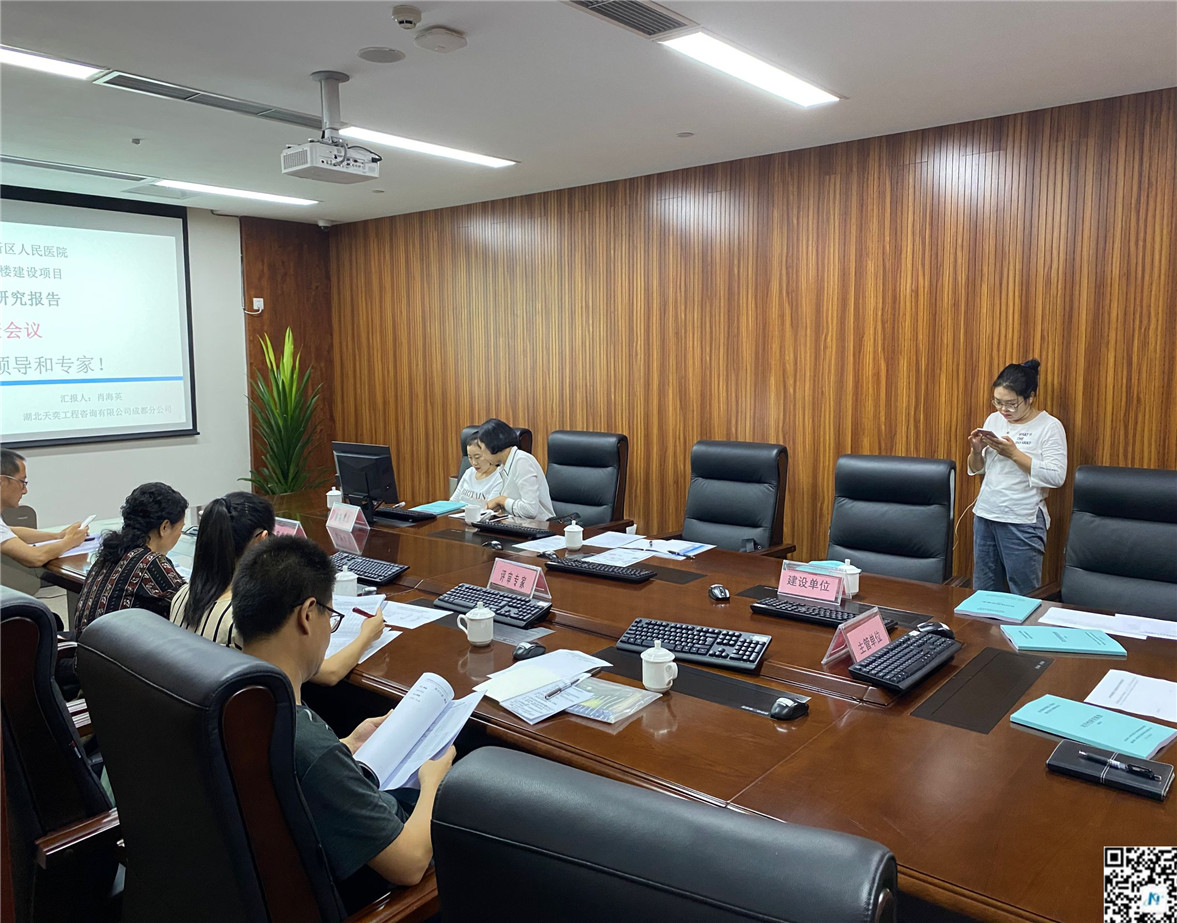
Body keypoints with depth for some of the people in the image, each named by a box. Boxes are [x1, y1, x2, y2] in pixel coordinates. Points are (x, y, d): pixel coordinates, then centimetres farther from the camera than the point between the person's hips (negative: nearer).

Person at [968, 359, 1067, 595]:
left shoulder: (1050, 426, -7)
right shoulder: (994, 419, 9)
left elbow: (1056, 476, -16)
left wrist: (1014, 453, -20)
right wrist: (976, 451, -6)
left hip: (1022, 522, -5)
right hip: (985, 515, 6)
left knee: (1024, 598, 2)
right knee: (982, 593, 12)